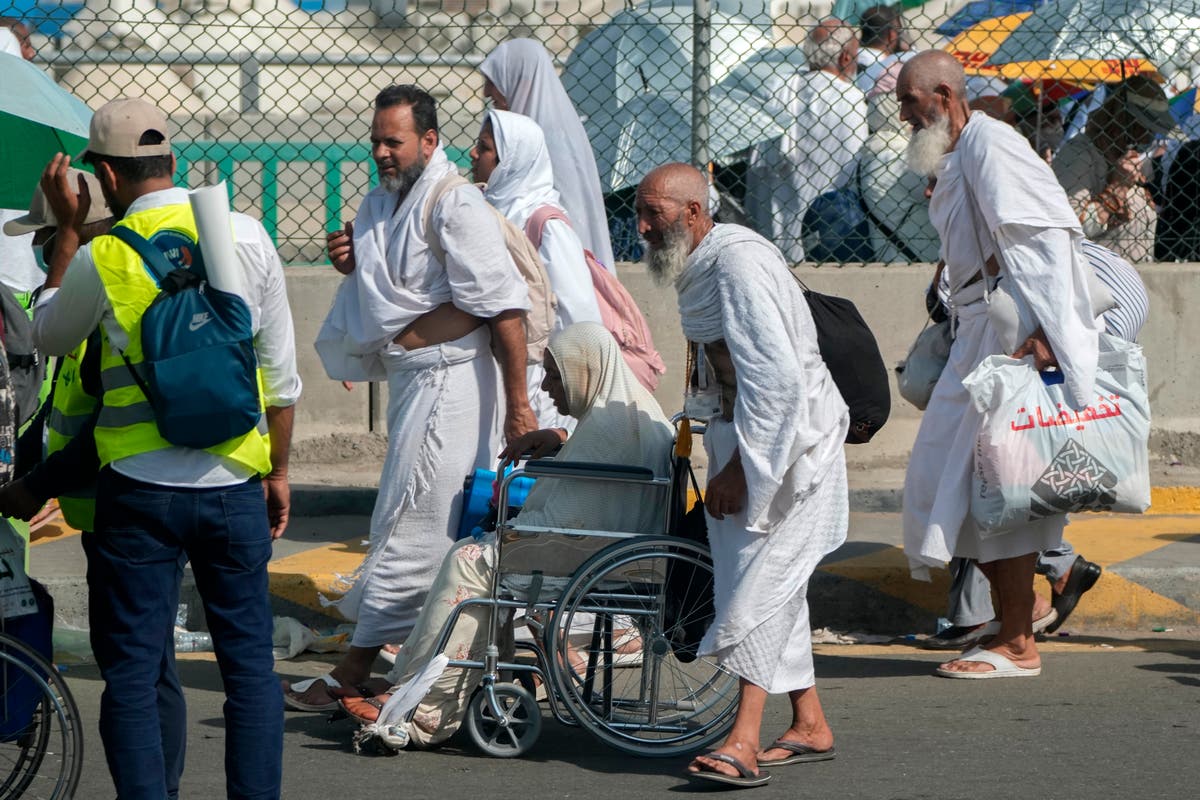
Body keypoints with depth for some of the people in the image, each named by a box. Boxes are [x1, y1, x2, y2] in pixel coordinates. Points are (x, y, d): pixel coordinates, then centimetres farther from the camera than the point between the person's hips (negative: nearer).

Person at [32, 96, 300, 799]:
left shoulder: (101, 258, -8)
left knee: (135, 673, 5)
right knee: (250, 661, 10)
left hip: (138, 487, -2)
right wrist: (278, 470, 16)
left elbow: (49, 336, 13)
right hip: (234, 482, 2)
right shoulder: (247, 236, -1)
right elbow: (281, 372, 5)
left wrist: (68, 230, 17)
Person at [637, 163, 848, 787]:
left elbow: (778, 375, -27)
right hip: (752, 436, 10)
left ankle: (743, 743, -19)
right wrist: (727, 459, 20)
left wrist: (739, 467, -24)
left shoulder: (739, 263, -21)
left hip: (788, 440, -10)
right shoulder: (698, 266, 11)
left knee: (761, 583, -15)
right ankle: (810, 725, 22)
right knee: (773, 586, 13)